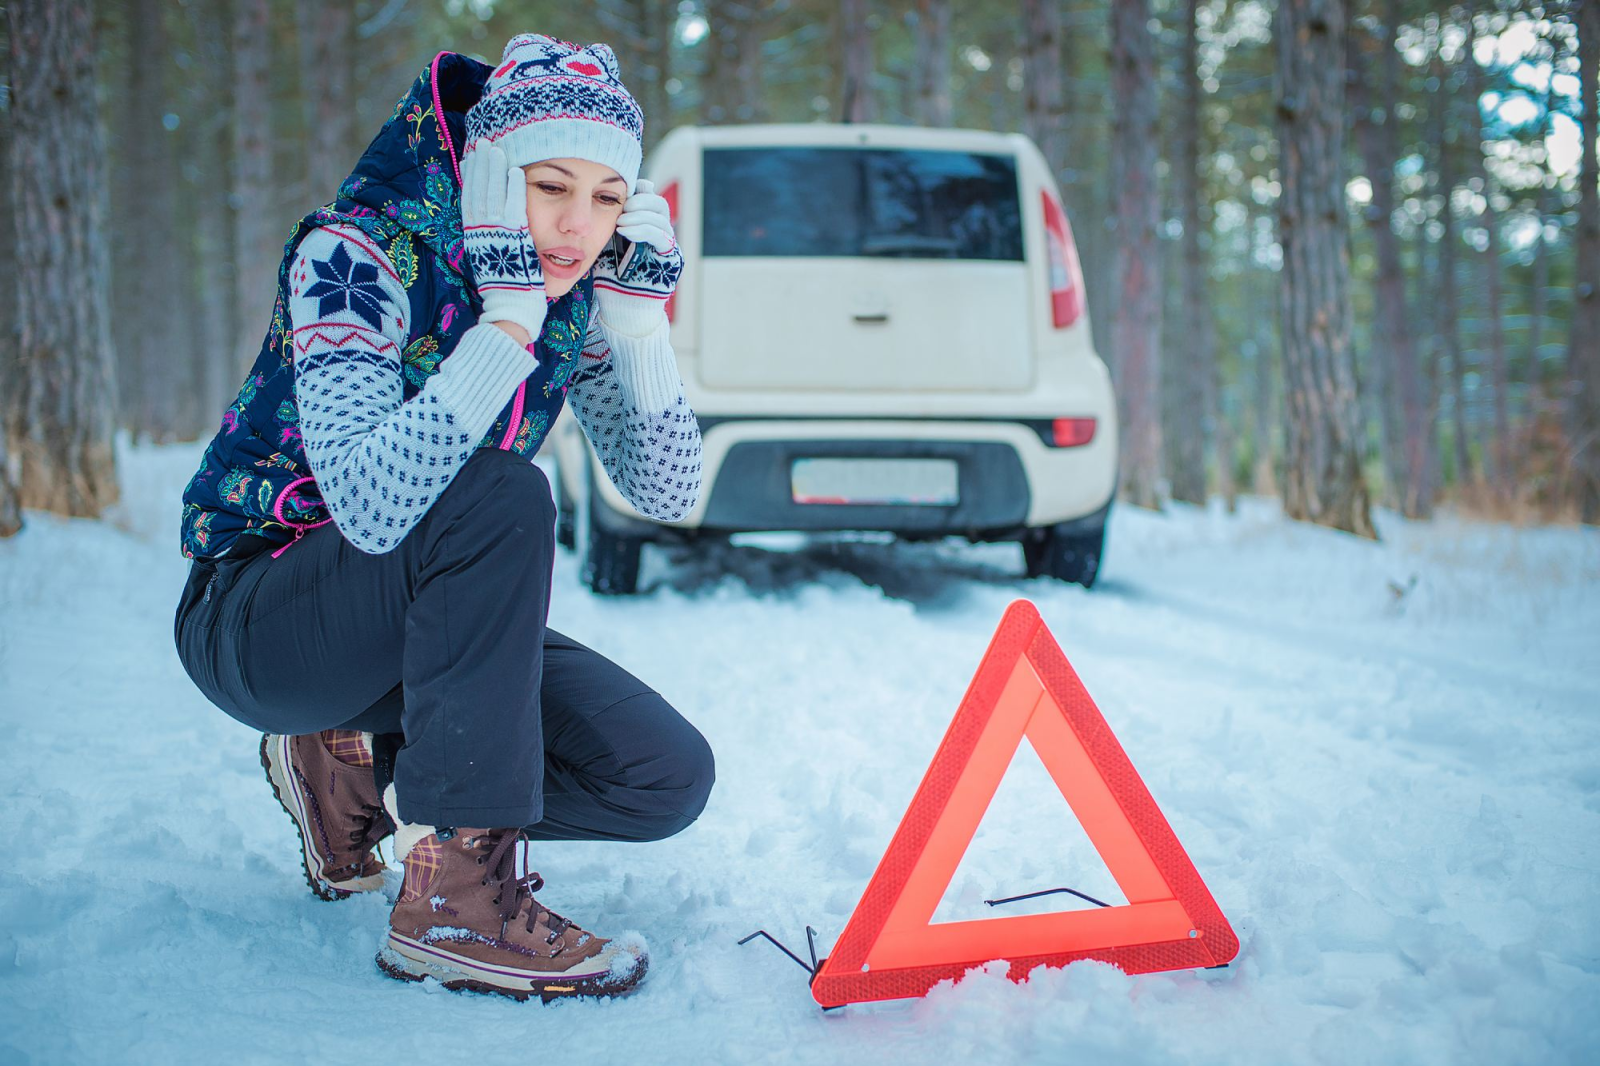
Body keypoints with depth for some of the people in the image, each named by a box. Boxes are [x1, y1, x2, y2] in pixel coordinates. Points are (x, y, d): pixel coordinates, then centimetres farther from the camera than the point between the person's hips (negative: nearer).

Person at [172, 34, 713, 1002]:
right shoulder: (357, 256, -22)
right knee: (501, 497, -35)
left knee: (669, 776, -9)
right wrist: (508, 322, -38)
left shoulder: (575, 294, -4)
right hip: (257, 620, -6)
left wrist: (641, 320, -18)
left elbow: (667, 494, -6)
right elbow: (372, 505, -37)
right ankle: (456, 900, -28)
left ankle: (357, 766, 7)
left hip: (416, 625, 6)